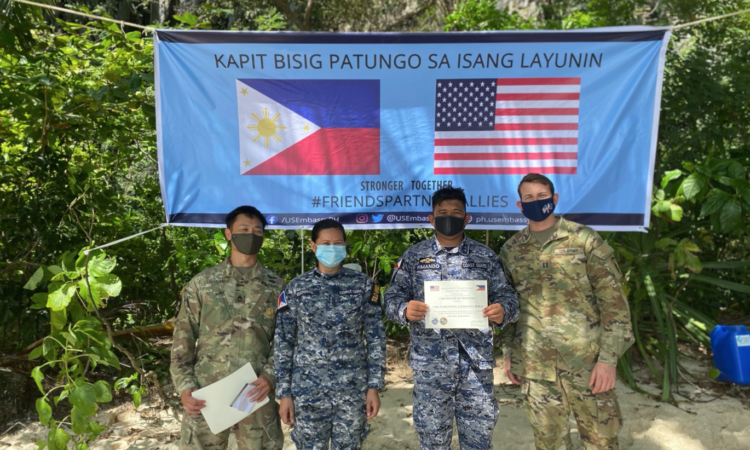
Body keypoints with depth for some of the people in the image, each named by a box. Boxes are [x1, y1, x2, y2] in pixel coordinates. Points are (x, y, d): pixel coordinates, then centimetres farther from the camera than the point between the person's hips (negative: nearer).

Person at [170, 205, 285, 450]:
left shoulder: (276, 287, 5)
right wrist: (185, 387, -4)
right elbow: (183, 339, 4)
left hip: (257, 392, 1)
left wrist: (270, 376, -11)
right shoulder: (202, 282, 4)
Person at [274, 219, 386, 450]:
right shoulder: (296, 288, 0)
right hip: (308, 390, 0)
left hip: (353, 389, 0)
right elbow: (283, 343, 2)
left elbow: (376, 339, 2)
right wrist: (284, 393, 0)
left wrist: (374, 386, -3)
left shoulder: (363, 285, 0)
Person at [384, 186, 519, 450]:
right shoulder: (413, 256, 3)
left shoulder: (485, 256, 5)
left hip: (477, 359, 1)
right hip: (430, 360, 0)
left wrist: (502, 311, -18)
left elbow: (506, 295, 4)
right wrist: (405, 309, -21)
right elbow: (392, 298, 1)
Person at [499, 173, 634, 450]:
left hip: (586, 358, -2)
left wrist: (608, 358, -11)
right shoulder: (510, 250, 7)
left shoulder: (585, 240, -4)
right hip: (534, 363, 3)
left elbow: (613, 300, -6)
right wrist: (509, 353, 10)